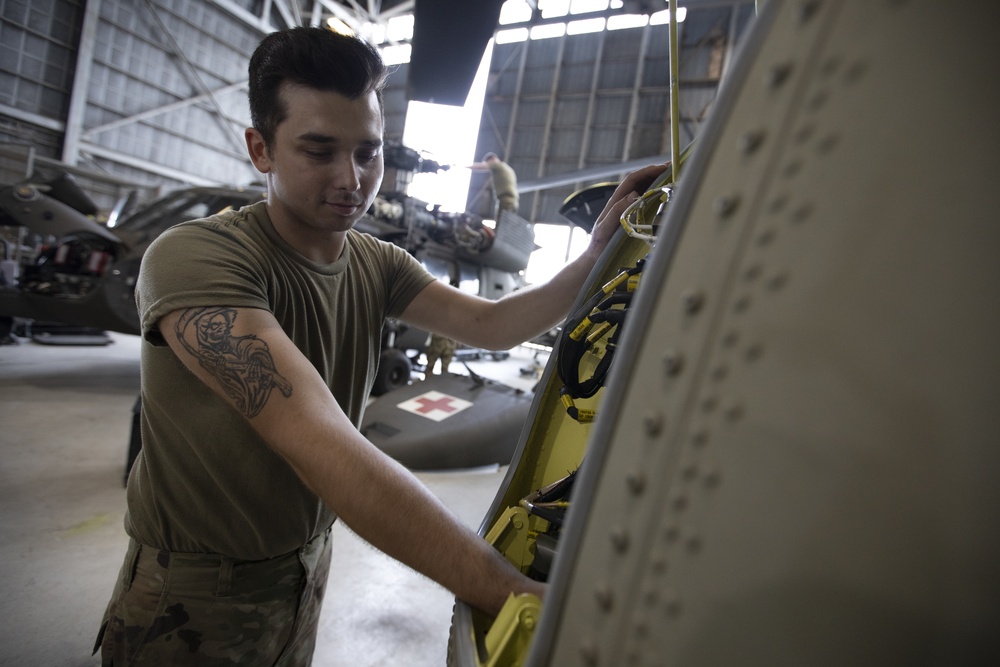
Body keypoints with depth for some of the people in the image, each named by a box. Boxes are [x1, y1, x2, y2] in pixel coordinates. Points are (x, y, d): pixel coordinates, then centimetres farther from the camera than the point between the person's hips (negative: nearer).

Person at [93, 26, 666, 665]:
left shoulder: (378, 265, -5)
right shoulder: (196, 258, -30)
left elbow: (493, 324, -11)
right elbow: (323, 448, -41)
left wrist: (598, 256, -25)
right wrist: (515, 595, -44)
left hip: (307, 562, 6)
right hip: (195, 598, -5)